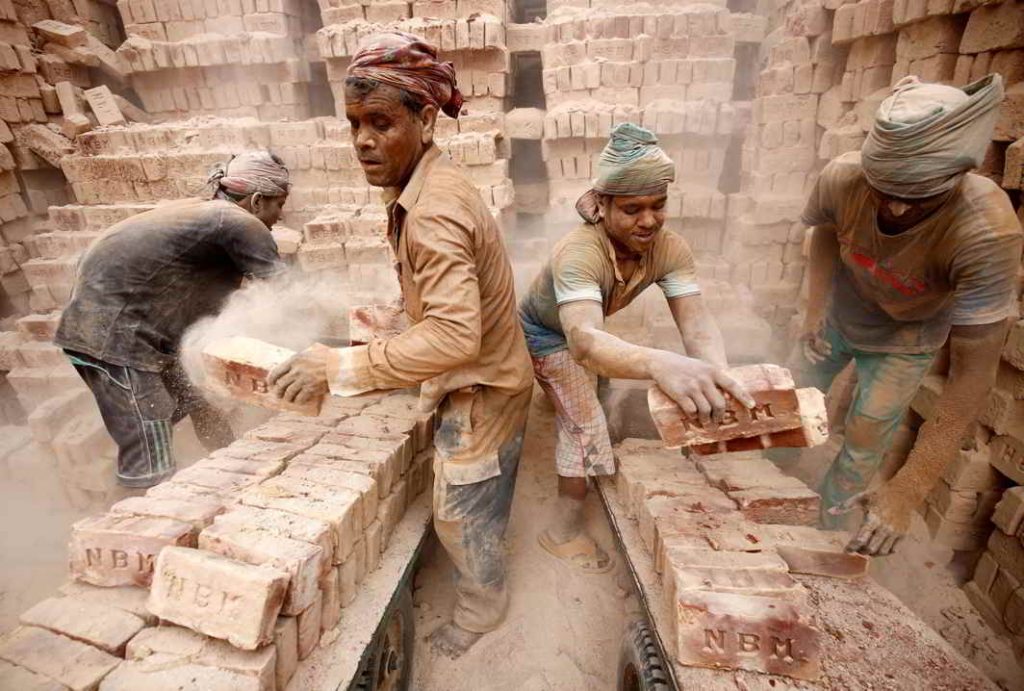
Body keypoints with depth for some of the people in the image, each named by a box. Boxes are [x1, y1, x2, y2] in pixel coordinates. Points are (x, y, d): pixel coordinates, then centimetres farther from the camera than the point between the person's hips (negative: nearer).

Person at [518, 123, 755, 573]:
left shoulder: (670, 250, -26)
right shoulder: (579, 252, -43)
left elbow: (696, 321, -37)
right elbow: (584, 339, -59)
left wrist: (718, 375, -58)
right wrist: (660, 364, -78)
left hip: (581, 332, 6)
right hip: (546, 334, -6)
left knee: (581, 414, 23)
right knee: (585, 422, -12)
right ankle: (564, 530, 11)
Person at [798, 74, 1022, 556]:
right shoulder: (843, 178, -31)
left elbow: (973, 375, -35)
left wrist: (907, 492, -39)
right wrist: (815, 309, -18)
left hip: (904, 340, -2)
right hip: (838, 313, 3)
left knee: (863, 448, 0)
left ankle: (823, 526, 28)